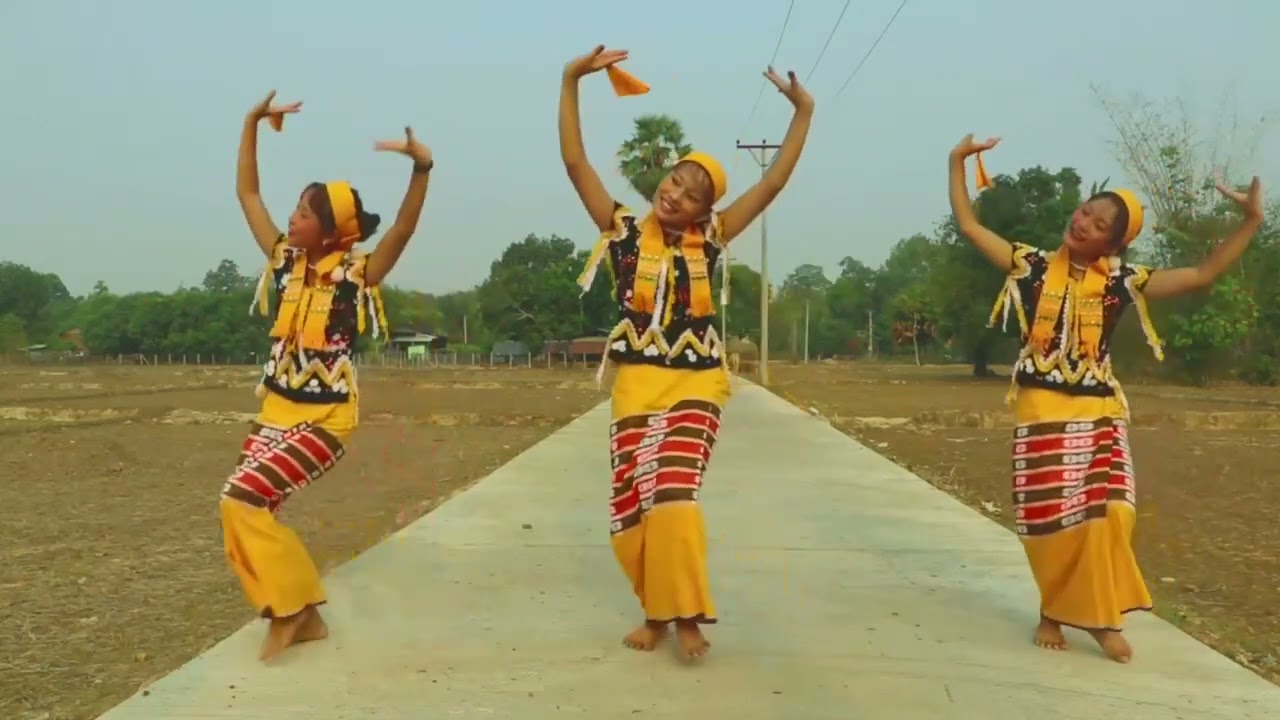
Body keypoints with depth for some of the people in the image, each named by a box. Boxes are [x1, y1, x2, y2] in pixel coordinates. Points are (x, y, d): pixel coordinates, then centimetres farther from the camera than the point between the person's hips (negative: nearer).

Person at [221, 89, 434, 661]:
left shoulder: (356, 273, -12)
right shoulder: (285, 261, 3)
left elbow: (404, 228, -27)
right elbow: (247, 193, 9)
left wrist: (421, 167, -41)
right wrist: (253, 123, 6)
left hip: (323, 419, -7)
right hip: (275, 411, 7)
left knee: (242, 499, -18)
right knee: (246, 515, 5)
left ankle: (289, 607, 1)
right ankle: (304, 615, 20)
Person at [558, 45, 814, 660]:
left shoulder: (710, 238, 4)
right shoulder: (624, 229, 2)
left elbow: (773, 183, 4)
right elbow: (574, 161, -3)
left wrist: (803, 111, 5)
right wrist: (571, 80, -8)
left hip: (696, 384, -1)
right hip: (638, 384, 1)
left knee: (672, 495, -15)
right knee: (633, 506, 2)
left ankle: (684, 614, 1)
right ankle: (657, 610, 22)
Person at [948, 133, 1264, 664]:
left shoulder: (1122, 280, 2)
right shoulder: (1033, 265, 1)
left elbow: (1202, 275, 1)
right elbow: (969, 226, 3)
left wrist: (1251, 221, -6)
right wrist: (958, 162, 1)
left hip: (1100, 413, 1)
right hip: (1043, 412, -1)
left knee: (1107, 513, -9)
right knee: (1049, 520, 0)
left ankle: (1101, 616, 9)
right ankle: (1053, 611, 21)